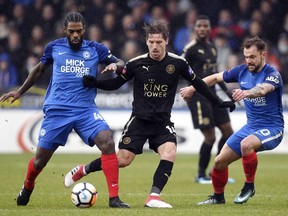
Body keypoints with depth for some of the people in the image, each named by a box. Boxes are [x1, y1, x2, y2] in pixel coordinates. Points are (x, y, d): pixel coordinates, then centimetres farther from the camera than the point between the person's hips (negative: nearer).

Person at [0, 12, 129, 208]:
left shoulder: (95, 49, 5)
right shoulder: (54, 47, 7)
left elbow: (121, 64, 8)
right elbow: (39, 70, 23)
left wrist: (115, 65, -16)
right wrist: (20, 92, 28)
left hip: (86, 109, 0)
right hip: (57, 110, 0)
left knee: (108, 143, -24)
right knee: (40, 160, 4)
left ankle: (114, 198, -21)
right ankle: (27, 189, 38)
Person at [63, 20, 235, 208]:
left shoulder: (177, 63, -7)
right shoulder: (136, 63, -7)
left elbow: (197, 83, 7)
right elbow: (115, 84, 4)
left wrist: (218, 102, 9)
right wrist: (95, 83, -13)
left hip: (163, 122, 1)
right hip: (139, 120, -1)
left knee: (170, 152, -25)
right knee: (123, 160, -4)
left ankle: (154, 197, -22)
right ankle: (82, 170, 18)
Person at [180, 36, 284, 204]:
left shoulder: (272, 74, -18)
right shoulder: (242, 71, 1)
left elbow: (262, 89, -41)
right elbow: (216, 78, 15)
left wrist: (246, 93, -60)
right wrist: (192, 88, 13)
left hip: (271, 128, -7)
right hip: (251, 126, 7)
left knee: (246, 144, -37)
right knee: (220, 161, 2)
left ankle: (249, 186, -16)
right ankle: (218, 196, 27)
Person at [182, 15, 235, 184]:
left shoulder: (212, 48, 14)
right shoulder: (191, 48, -10)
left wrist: (226, 90, 26)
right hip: (198, 97, -8)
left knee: (228, 132, 7)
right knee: (210, 137, -9)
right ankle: (201, 175, 9)